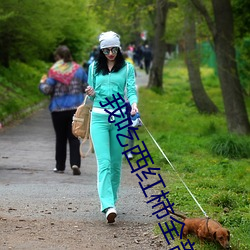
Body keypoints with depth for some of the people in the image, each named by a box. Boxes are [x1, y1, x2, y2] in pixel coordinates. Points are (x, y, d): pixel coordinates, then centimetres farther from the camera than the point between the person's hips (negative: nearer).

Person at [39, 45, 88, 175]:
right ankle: (75, 163, -13)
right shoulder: (78, 69, 1)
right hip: (76, 108, 2)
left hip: (58, 109, -2)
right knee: (74, 137, 4)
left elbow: (47, 90, -12)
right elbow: (87, 87, 5)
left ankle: (60, 166, 15)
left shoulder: (54, 71, -9)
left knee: (60, 138, 10)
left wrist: (42, 83, 9)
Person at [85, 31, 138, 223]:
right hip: (99, 117, 0)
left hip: (120, 117, 0)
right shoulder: (94, 68, 11)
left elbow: (131, 90, -3)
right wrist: (91, 94, -6)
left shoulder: (127, 68, 6)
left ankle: (111, 199, 23)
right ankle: (108, 206, -23)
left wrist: (134, 104, -24)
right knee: (104, 162, -13)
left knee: (116, 162, 6)